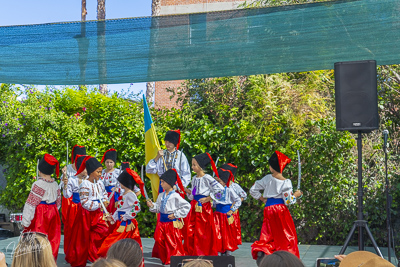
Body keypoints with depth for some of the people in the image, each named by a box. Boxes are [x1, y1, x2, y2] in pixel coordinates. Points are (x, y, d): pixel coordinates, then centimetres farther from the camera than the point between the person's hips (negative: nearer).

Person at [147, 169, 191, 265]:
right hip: (162, 222, 7)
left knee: (172, 243, -1)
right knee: (159, 240, 7)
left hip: (172, 223, -7)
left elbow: (187, 206, -16)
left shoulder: (175, 196, -14)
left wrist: (176, 215, -15)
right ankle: (164, 259, 22)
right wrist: (152, 206, -3)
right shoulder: (161, 196, 8)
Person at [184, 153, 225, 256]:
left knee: (203, 233, -1)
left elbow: (220, 189, -18)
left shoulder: (207, 178, -12)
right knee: (190, 231, 6)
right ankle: (192, 253, 16)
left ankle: (204, 254, 9)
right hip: (194, 207, 7)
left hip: (204, 207, -7)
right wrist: (186, 190, 5)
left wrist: (208, 198, -15)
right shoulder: (194, 178, 11)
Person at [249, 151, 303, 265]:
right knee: (286, 234, 8)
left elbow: (253, 189, 7)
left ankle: (260, 251, -11)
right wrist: (295, 195, 7)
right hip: (281, 209, -3)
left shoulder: (267, 178, 2)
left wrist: (262, 199, 17)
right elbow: (288, 201, -10)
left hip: (268, 209, 3)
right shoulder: (286, 182, -8)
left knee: (268, 234, 10)